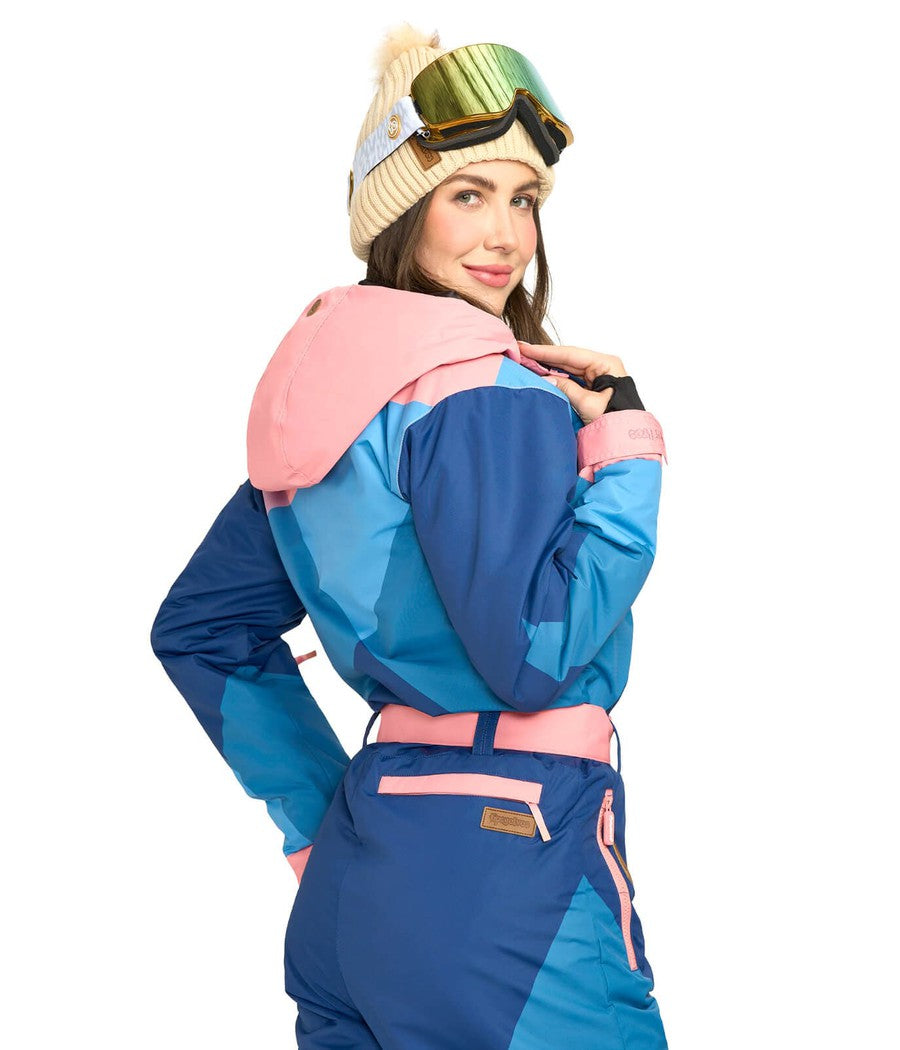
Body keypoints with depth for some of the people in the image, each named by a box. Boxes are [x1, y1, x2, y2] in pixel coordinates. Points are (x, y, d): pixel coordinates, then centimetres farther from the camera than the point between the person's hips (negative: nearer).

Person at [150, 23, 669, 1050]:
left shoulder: (325, 390, 11)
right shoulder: (488, 391, -14)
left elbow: (197, 630, 17)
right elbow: (538, 651, -21)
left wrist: (322, 821, 17)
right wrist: (624, 444, -12)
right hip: (506, 885, -9)